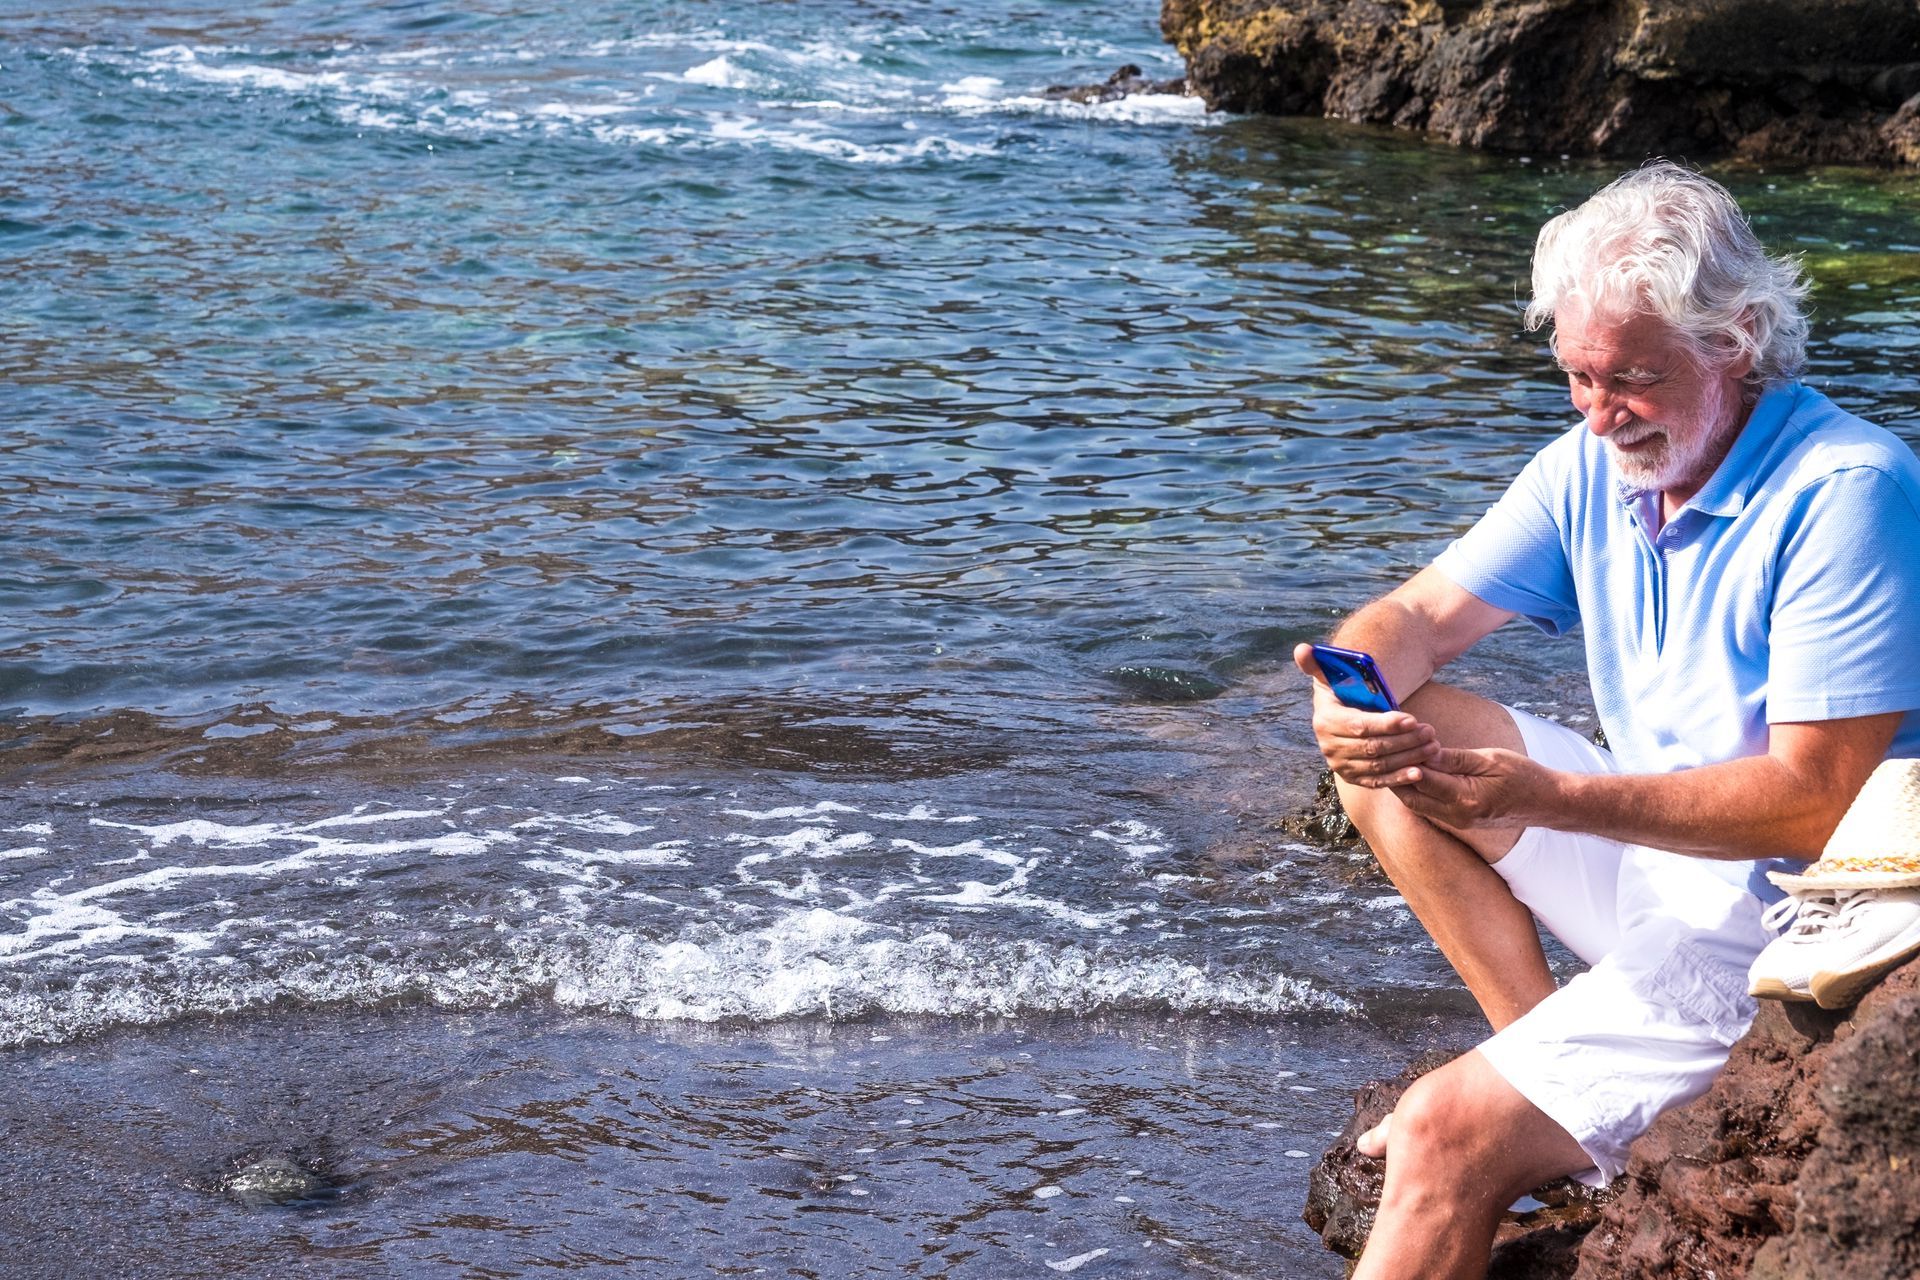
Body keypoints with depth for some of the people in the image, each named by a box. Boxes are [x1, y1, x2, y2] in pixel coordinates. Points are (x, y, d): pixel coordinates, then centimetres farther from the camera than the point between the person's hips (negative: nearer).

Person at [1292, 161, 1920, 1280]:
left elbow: (1813, 804, -25)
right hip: (1647, 850, 9)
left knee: (1446, 1135, -22)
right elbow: (1415, 618, 7)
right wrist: (1349, 693, -18)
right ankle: (1543, 1048, -3)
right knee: (1395, 738, -2)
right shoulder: (1594, 466, 3)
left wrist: (1547, 795, -29)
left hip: (1777, 913, -9)